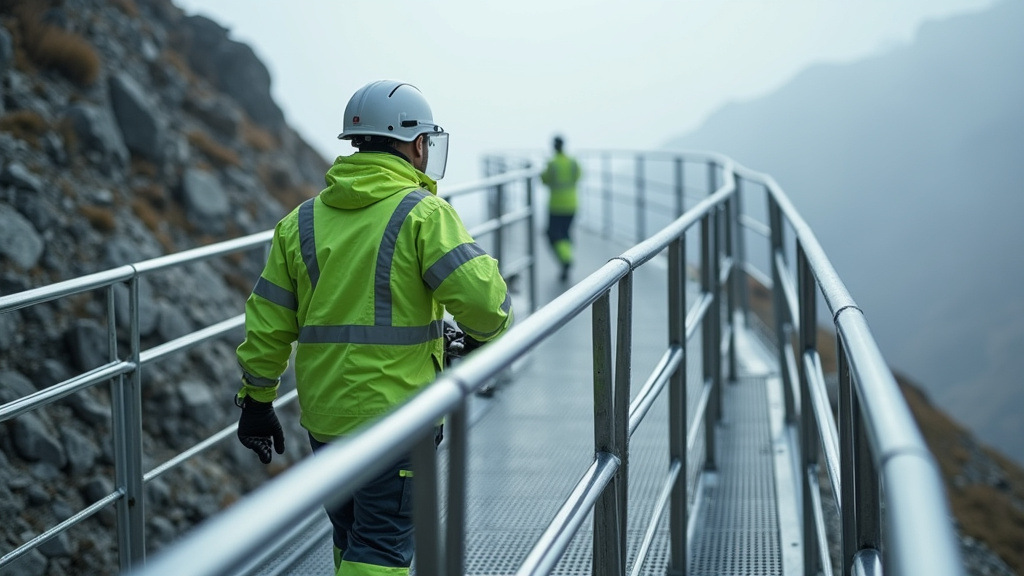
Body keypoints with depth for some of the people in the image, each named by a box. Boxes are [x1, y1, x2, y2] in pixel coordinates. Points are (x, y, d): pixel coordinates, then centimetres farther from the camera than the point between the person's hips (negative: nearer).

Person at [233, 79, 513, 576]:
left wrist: (256, 400, 17)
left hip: (324, 419, 6)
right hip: (395, 416, -6)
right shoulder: (422, 214, -9)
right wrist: (482, 335, 4)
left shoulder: (302, 221, 8)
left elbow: (268, 323, 8)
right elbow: (482, 297, -18)